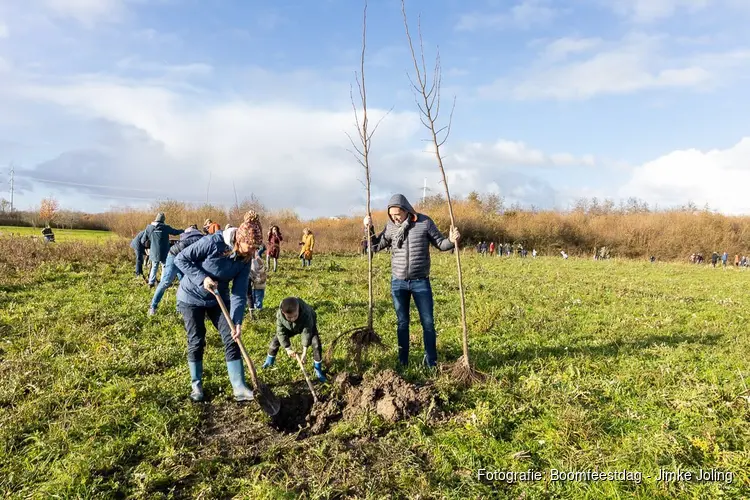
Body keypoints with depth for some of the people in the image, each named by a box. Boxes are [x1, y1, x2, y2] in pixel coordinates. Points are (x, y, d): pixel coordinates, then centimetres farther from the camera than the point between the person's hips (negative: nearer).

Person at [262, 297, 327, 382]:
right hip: (290, 328, 3)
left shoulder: (306, 314, -45)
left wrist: (304, 352, -34)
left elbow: (306, 332, -36)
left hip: (308, 326, -3)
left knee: (316, 343, -24)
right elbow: (281, 333, -25)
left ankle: (318, 370, -7)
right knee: (276, 340, -4)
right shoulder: (279, 315, -37)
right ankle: (269, 361, 24)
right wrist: (288, 349, -27)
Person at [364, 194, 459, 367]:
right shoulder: (390, 226, 1)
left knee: (428, 322, 4)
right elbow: (375, 246, 11)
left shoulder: (424, 222, -7)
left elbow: (440, 244, 0)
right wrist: (368, 229, -2)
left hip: (421, 281, -2)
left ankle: (431, 362, 17)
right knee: (402, 322, 12)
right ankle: (402, 361, 24)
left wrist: (451, 241, -21)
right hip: (398, 282, 2)